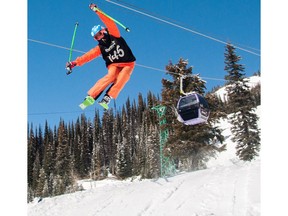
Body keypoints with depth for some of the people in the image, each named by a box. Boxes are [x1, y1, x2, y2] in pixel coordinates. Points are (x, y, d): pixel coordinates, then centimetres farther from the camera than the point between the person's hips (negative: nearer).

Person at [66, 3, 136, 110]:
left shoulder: (114, 36, -2)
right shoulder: (100, 48, 2)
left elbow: (110, 23, -14)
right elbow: (88, 56, -7)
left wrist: (97, 11, -20)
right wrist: (75, 63, -18)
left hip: (128, 64, 0)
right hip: (114, 65, 0)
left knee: (121, 79, -30)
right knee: (110, 76, -30)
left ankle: (106, 99, -31)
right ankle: (90, 97, -31)